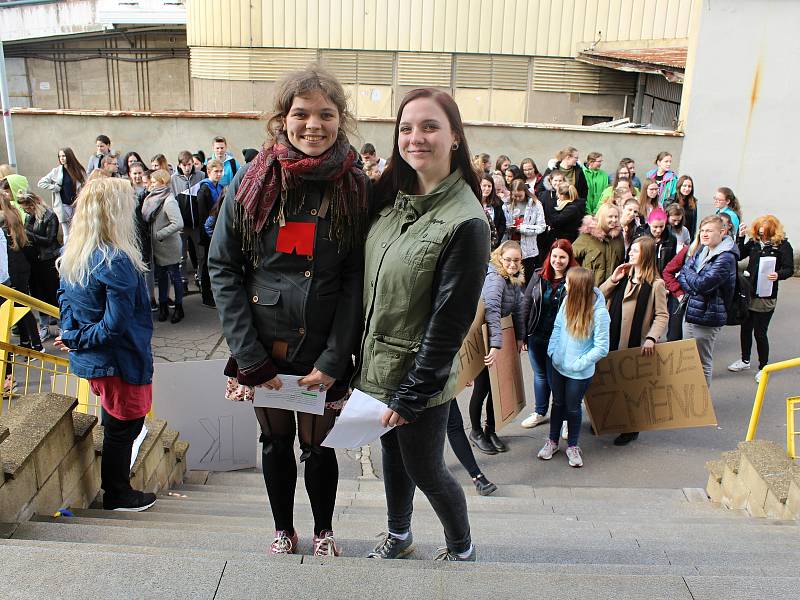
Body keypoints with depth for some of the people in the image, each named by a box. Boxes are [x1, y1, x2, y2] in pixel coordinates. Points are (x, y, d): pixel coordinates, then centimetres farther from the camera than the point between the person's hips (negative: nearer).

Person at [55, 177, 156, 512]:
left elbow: (65, 300, 12)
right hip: (120, 361, -8)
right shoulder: (117, 262, -26)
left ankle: (115, 486, 37)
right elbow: (115, 325, -26)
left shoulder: (71, 254, 2)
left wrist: (73, 335, 1)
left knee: (114, 424, 23)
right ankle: (118, 495, 25)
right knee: (123, 427, 9)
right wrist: (77, 341, -12)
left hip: (90, 359, 9)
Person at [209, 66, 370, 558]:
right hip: (263, 348, 2)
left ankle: (323, 531, 41)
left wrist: (333, 362, -13)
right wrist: (250, 358, -10)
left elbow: (356, 279, -8)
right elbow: (223, 267, -5)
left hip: (322, 353, -1)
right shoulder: (251, 182, -6)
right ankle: (284, 530, 43)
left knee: (318, 445, 13)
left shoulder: (356, 188, -7)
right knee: (276, 442, 18)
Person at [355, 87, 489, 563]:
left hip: (420, 378, -6)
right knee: (393, 455, 24)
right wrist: (357, 359, 7)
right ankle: (398, 534, 49)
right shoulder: (392, 198, 1)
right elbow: (367, 284, 8)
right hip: (376, 364, 7)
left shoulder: (466, 222, -21)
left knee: (424, 470, 12)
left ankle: (462, 548, 40)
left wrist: (412, 393, -17)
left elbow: (450, 321, -20)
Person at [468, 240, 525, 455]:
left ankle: (490, 430, 28)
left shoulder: (516, 280, 6)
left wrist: (520, 337, 12)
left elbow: (518, 310, 15)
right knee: (482, 387, 3)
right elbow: (492, 312, -32)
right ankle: (476, 432, 20)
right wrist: (495, 345, -38)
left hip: (500, 336, 8)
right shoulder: (495, 278, -22)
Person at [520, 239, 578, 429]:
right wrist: (523, 334, 2)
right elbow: (526, 304, 4)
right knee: (540, 375, 20)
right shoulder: (539, 276, 0)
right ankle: (540, 413, 39)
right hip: (537, 337, 4)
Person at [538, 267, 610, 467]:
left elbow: (601, 348, -18)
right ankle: (552, 441, 39)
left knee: (572, 408, 14)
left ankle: (572, 446, 36)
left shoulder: (599, 313, -24)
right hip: (556, 364, 4)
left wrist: (578, 363, -17)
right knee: (558, 403, 20)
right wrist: (552, 351, -3)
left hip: (579, 373, -4)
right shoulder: (568, 301, -11)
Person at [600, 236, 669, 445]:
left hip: (634, 345, -5)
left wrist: (651, 338, -24)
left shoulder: (656, 284, -9)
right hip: (611, 341, 5)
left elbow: (662, 316, -11)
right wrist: (613, 280, -5)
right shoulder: (623, 276, 9)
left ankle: (631, 428, 22)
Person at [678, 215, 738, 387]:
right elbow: (681, 276, 9)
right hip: (690, 313, 8)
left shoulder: (725, 258, -18)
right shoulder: (701, 251, 9)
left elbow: (702, 284, -25)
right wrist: (693, 289, -11)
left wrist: (687, 271, -7)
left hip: (706, 317, -8)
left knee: (703, 364, 5)